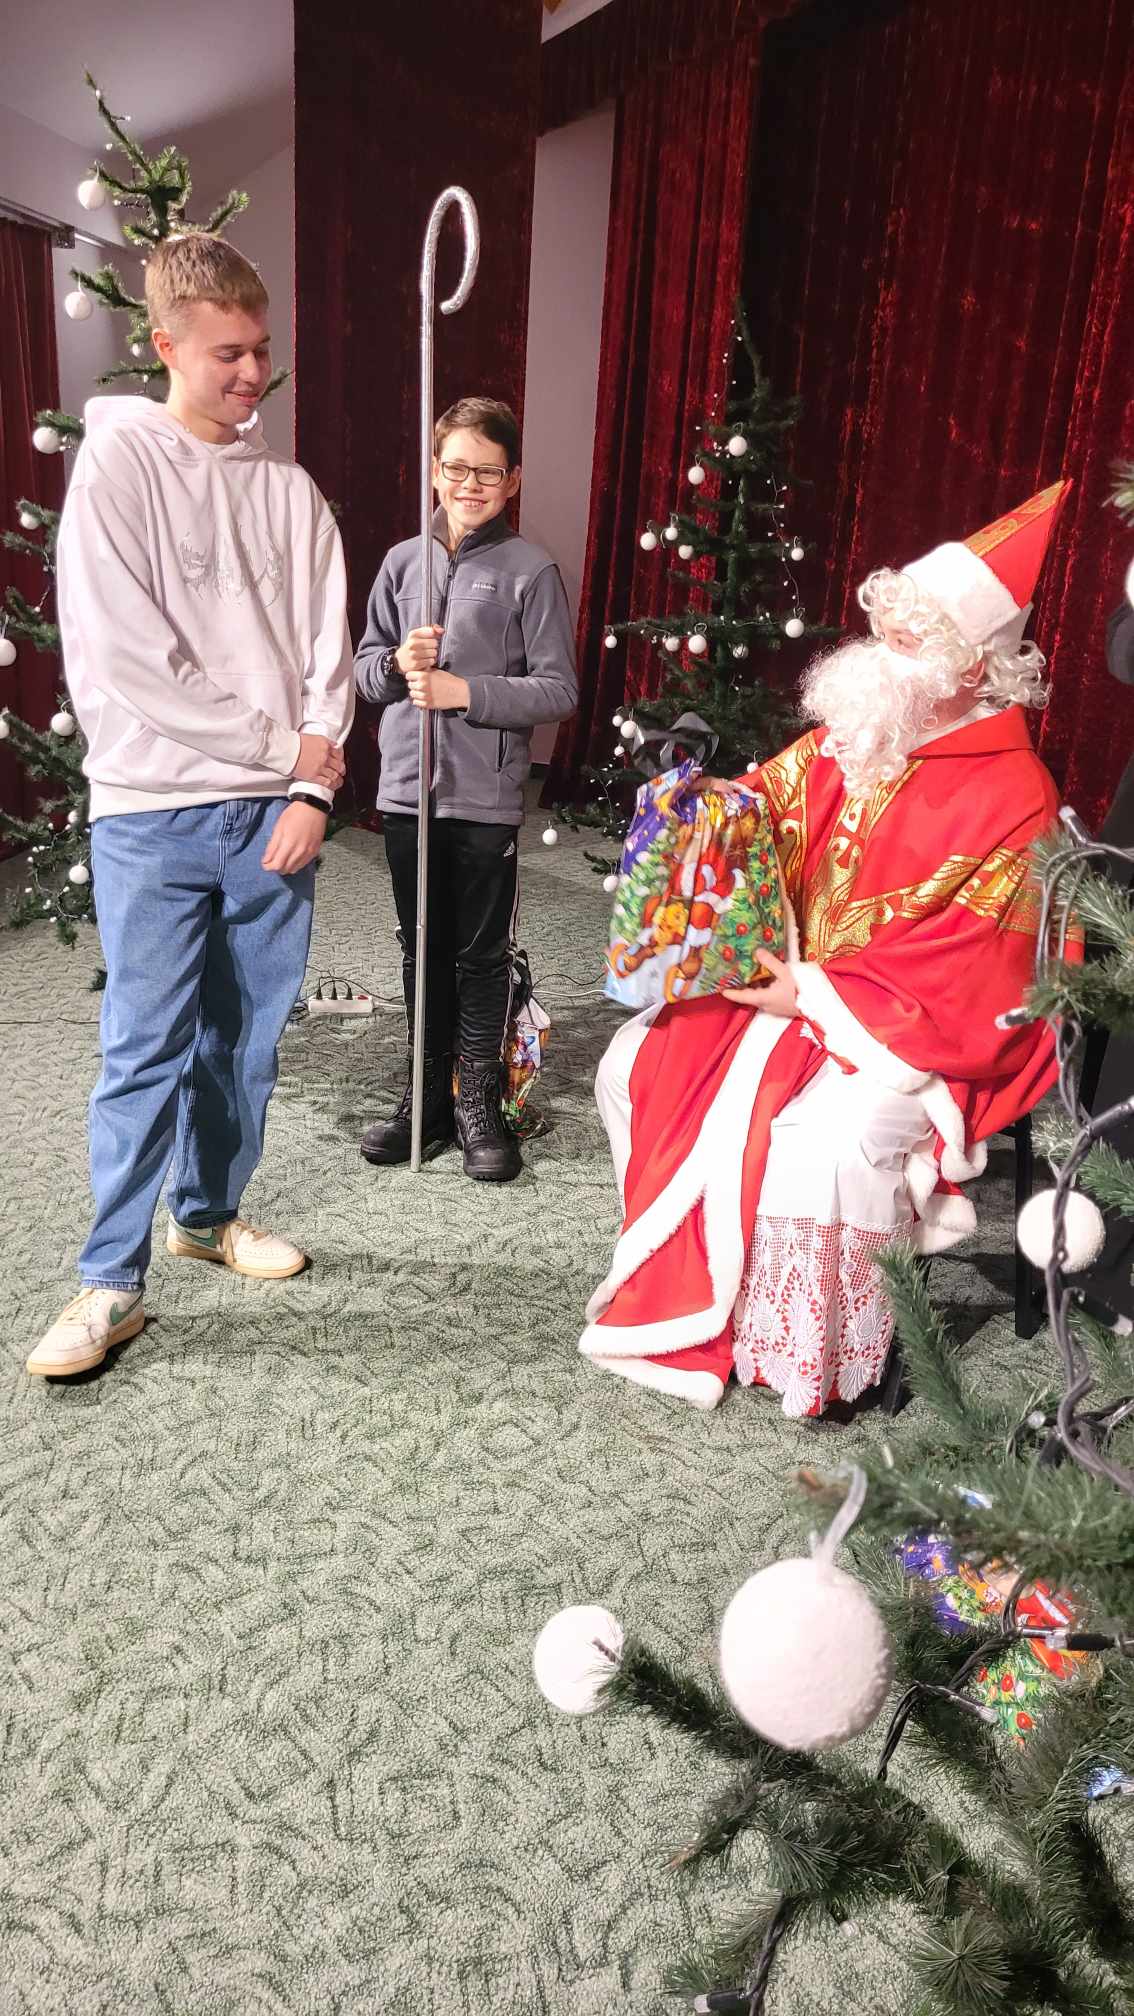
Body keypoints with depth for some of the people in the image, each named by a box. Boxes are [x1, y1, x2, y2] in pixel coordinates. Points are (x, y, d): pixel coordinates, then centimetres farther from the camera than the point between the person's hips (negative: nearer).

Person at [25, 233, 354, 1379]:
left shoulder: (288, 489, 12)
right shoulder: (118, 462, -2)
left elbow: (328, 652, 7)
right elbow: (123, 655, -11)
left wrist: (313, 788, -6)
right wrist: (282, 744, -9)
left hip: (274, 811, 4)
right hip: (153, 815, -4)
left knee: (246, 1036, 11)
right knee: (146, 1051, -2)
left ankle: (209, 1212, 31)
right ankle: (111, 1282, 10)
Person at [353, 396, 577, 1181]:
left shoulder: (531, 569, -4)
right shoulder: (403, 562, 8)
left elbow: (559, 690, -7)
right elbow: (365, 667, 12)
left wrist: (464, 690, -17)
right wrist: (399, 664, -10)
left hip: (488, 798, -4)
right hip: (407, 790, 4)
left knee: (483, 957, 5)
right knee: (422, 953, 13)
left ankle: (480, 1105, 20)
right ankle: (429, 1098, 27)